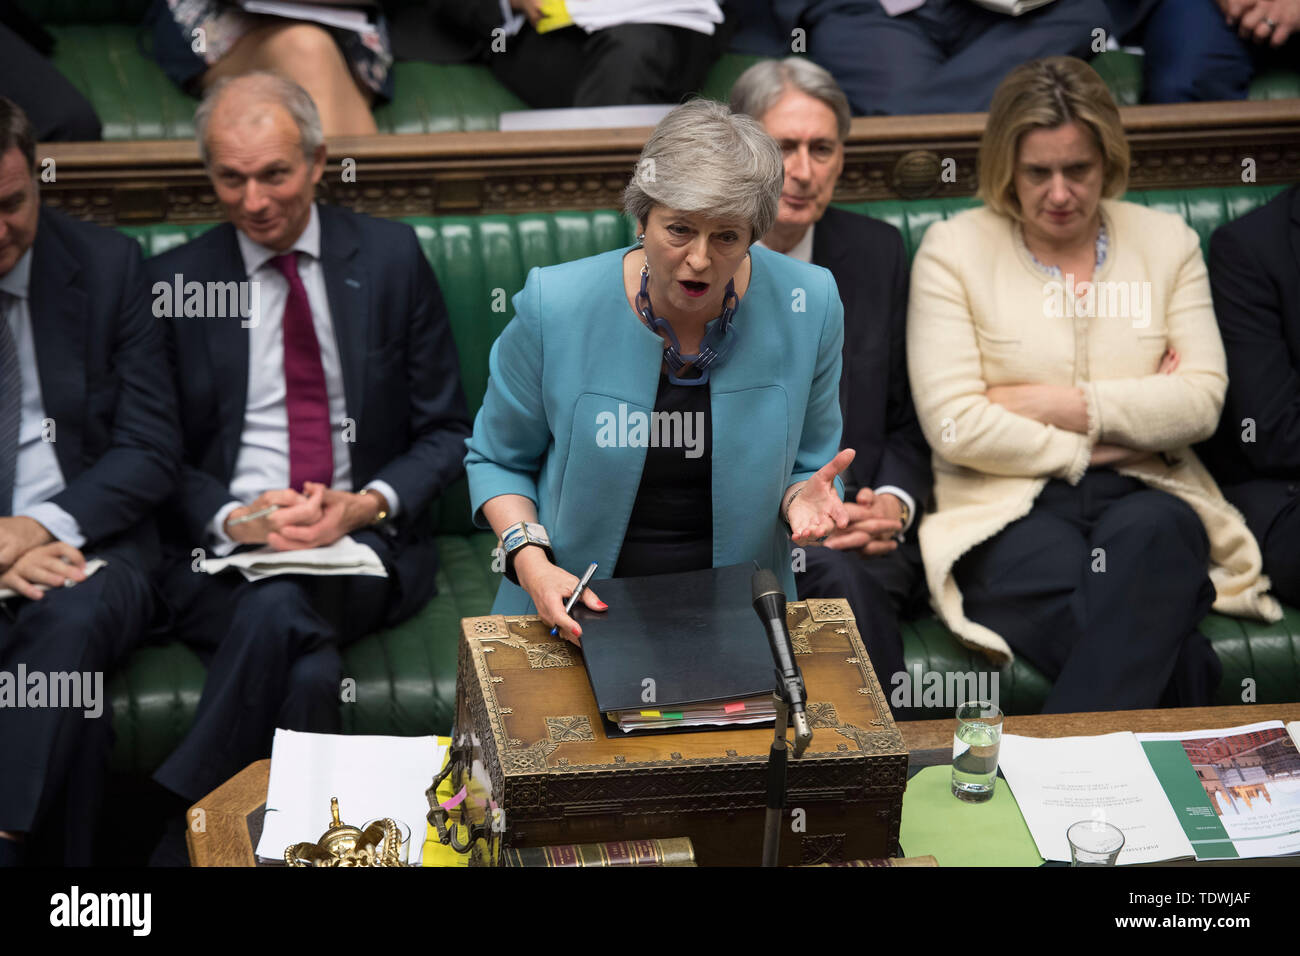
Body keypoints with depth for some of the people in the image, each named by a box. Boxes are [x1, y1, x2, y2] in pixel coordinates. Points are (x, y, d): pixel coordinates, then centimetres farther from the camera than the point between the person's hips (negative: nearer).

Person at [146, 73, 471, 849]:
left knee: (280, 610, -35)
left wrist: (369, 504, -10)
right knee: (311, 668, -35)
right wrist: (234, 519, -13)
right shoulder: (176, 280, 7)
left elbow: (448, 432, 9)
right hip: (224, 552, 0)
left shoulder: (391, 258, 7)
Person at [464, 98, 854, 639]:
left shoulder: (807, 308, -6)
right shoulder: (555, 308, -11)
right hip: (575, 615, -1)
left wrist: (804, 498, -14)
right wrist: (530, 559, -12)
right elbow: (497, 459, 5)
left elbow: (804, 467, 9)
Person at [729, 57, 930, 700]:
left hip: (859, 533, 2)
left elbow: (908, 423, 17)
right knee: (840, 578, -34)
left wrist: (893, 502, -5)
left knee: (841, 573, -33)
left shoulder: (878, 254, 11)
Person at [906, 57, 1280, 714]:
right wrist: (1096, 446, -3)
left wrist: (1061, 404, -6)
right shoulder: (953, 250, 6)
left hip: (1145, 496, 2)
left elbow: (1202, 402, 1)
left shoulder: (1166, 242, 14)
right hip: (1010, 505, -2)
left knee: (1151, 535, -38)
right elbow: (955, 426, -4)